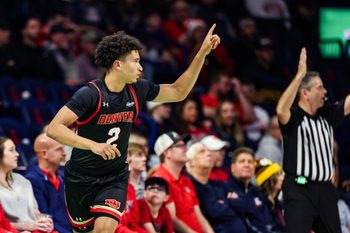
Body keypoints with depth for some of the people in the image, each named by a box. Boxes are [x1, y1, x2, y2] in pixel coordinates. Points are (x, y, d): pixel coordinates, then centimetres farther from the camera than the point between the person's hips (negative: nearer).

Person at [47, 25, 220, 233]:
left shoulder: (138, 90, -3)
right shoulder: (90, 94, -20)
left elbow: (179, 92, 12)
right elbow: (54, 129, -27)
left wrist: (203, 53, 5)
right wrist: (93, 145, -39)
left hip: (115, 178, 3)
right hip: (80, 178, -3)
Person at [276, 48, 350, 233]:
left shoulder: (327, 115, 11)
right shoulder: (293, 117, -9)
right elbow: (281, 110, -30)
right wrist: (300, 75, -32)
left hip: (325, 189, 7)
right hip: (299, 190, -7)